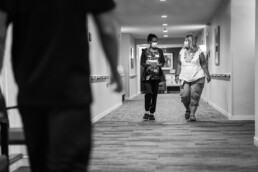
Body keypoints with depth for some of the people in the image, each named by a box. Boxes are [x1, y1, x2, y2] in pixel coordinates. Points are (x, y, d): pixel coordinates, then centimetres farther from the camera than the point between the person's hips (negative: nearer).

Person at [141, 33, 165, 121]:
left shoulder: (160, 51, 11)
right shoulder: (145, 51, 4)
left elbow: (163, 62, 9)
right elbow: (142, 63, 1)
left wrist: (159, 64, -13)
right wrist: (148, 64, -19)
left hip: (157, 75, 3)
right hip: (147, 75, -3)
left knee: (154, 94, 3)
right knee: (148, 92, -19)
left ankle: (152, 113, 13)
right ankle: (146, 112, -4)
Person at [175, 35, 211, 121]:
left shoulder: (198, 52, 0)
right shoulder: (182, 52, 10)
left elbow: (204, 64, 3)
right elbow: (179, 64, 15)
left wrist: (207, 74, 0)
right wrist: (177, 75, 11)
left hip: (197, 78, -2)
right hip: (184, 78, 3)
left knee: (194, 96, -6)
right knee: (184, 95, -8)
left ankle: (192, 114, 1)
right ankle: (187, 110, 18)